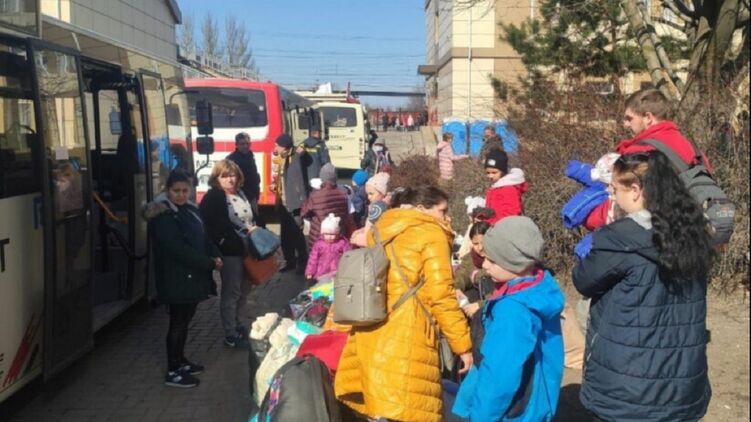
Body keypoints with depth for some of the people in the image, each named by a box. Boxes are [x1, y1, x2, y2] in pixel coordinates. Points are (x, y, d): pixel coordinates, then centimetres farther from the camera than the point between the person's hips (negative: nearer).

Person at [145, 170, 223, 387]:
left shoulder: (191, 210, 9)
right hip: (176, 278, -8)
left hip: (192, 275, 8)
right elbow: (177, 249, -24)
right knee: (178, 322, -2)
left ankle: (181, 361, 30)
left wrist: (216, 256, -5)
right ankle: (173, 372, 6)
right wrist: (208, 263, -21)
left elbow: (203, 237, 14)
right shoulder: (162, 216, -17)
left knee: (185, 320, 17)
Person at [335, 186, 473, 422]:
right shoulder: (432, 234, 0)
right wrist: (463, 344, -4)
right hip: (405, 337, -8)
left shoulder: (382, 231, 22)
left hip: (370, 334, 8)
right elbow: (439, 294, -8)